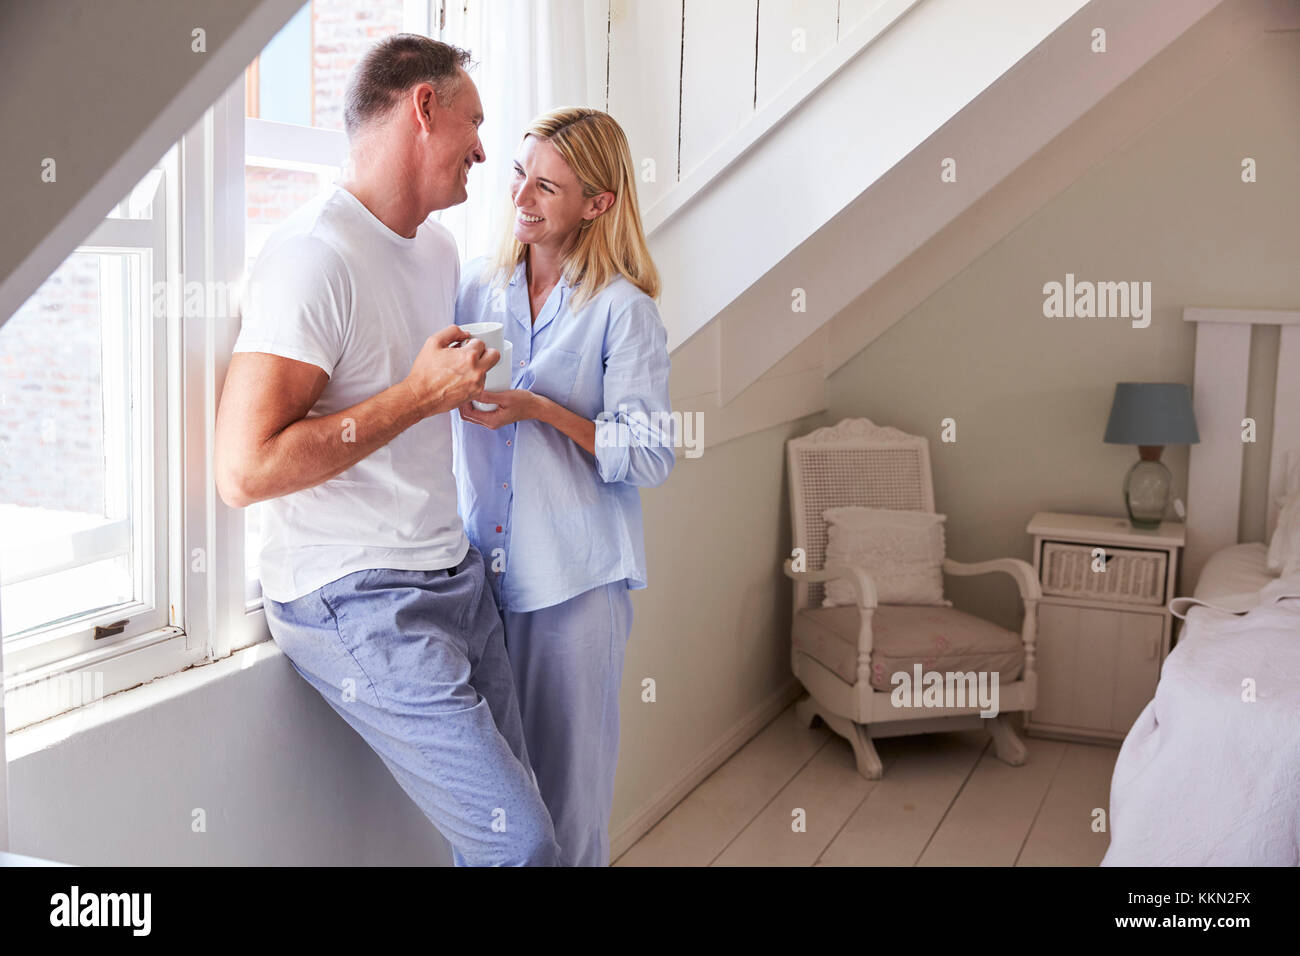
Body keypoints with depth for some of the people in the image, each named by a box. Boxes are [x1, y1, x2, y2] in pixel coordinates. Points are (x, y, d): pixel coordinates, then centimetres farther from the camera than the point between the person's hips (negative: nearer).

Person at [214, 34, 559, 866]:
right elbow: (246, 470, -24)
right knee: (518, 843, -11)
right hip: (359, 605, -8)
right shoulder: (314, 256, -17)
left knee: (512, 813, 8)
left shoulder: (440, 247, 12)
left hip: (454, 572, 9)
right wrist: (421, 394, -20)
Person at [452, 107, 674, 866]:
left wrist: (538, 408, -17)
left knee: (567, 776, 5)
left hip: (574, 575, -4)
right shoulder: (477, 287, 8)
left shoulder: (623, 309, -6)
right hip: (482, 563, 4)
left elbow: (650, 456, -10)